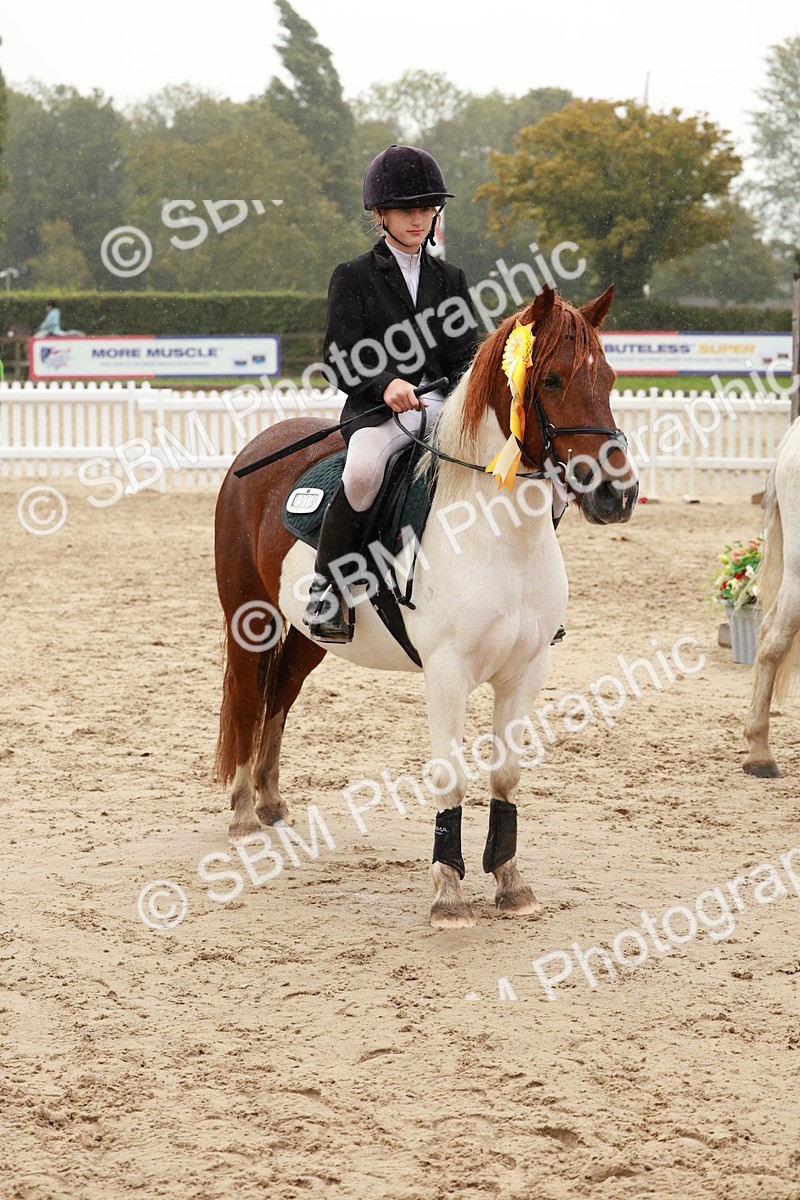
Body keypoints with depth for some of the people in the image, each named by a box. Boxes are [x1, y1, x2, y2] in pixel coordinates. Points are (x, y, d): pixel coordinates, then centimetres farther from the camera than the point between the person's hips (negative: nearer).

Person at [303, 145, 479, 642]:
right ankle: (327, 586, -26)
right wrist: (385, 384, -23)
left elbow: (468, 354, 13)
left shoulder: (450, 279, 19)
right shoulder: (354, 277, 7)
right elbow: (342, 357, -3)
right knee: (364, 469, -40)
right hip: (378, 411, -4)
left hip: (446, 407, 4)